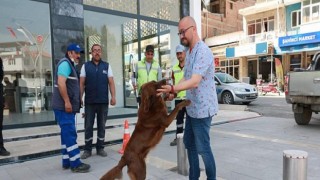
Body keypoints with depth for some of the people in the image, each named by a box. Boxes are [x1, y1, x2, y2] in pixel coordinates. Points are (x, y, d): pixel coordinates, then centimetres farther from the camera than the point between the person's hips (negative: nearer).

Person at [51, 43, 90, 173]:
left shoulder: (70, 65, 22)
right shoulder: (65, 63, -9)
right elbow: (61, 83, -22)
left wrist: (70, 103, 24)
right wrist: (67, 102, -24)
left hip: (68, 106, 10)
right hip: (64, 106, -10)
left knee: (67, 133, 11)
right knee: (70, 134, -8)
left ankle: (66, 161, 18)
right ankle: (75, 163, -4)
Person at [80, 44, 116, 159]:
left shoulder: (107, 66, 7)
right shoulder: (85, 66, 5)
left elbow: (111, 82, 1)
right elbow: (81, 84, 3)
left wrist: (113, 96, -9)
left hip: (103, 101, 1)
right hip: (89, 102, 0)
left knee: (101, 126, 9)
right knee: (88, 126, 6)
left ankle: (100, 148, 21)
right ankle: (87, 149, 17)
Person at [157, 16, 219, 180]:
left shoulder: (203, 51, -19)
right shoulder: (189, 52, 12)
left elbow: (195, 81, -30)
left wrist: (172, 88, -41)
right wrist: (173, 91, 3)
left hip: (202, 108, -10)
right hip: (191, 107, 10)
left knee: (202, 147, 2)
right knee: (189, 143, 18)